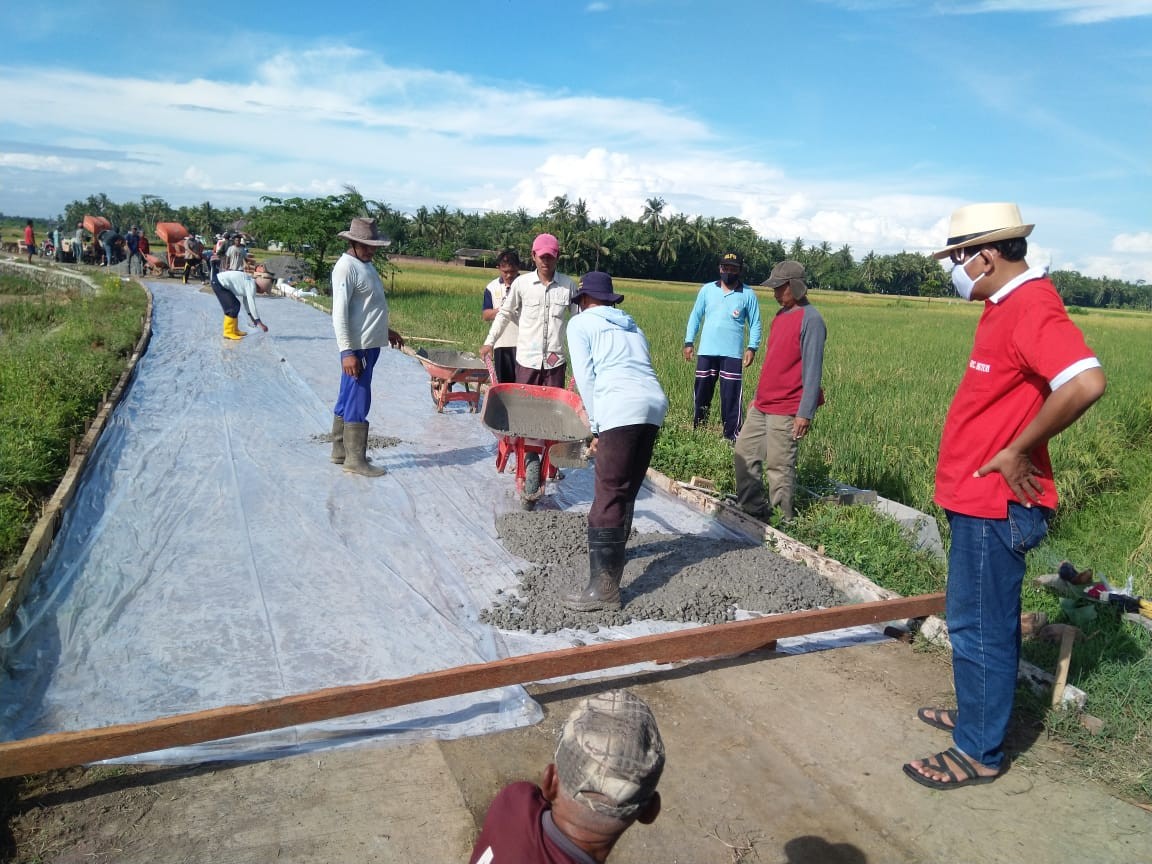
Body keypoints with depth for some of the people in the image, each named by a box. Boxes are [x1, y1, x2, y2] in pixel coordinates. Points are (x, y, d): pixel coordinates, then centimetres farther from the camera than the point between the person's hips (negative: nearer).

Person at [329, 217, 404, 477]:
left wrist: (386, 331, 29)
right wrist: (347, 351, -24)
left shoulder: (366, 264, 15)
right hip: (357, 347, -9)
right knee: (358, 402, -4)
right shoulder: (346, 267, -15)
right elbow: (339, 313, -20)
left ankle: (340, 451, 25)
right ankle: (355, 459, 3)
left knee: (347, 399, 15)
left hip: (370, 344, 9)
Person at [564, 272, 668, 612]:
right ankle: (613, 548, 40)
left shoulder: (580, 323, 14)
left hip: (621, 409, -7)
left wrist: (596, 427, 9)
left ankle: (604, 587, -8)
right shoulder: (630, 325, 31)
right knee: (628, 488, 21)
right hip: (655, 403, 7)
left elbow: (585, 378, 3)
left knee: (608, 496, -7)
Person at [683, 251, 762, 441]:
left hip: (732, 353, -2)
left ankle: (732, 436, 3)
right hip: (706, 352, 2)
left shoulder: (748, 294, 1)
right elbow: (695, 316, 10)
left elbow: (755, 324, 3)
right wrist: (688, 342, 3)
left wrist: (752, 347, -9)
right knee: (701, 393, 10)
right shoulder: (707, 289, 6)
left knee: (731, 396, -3)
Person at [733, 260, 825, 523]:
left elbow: (812, 370, -16)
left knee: (778, 466, -3)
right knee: (744, 454, 12)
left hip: (786, 410, -9)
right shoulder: (780, 315, 13)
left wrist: (805, 413, -20)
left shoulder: (810, 319, -13)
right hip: (762, 405, 9)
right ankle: (751, 510, 24)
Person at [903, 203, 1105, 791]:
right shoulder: (1006, 304, 12)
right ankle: (979, 712, 38)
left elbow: (1085, 383, -33)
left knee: (979, 626, 0)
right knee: (986, 620, 21)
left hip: (995, 503, -10)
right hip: (981, 497, 10)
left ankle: (980, 752, 14)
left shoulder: (1032, 308, -19)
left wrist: (1017, 452, -24)